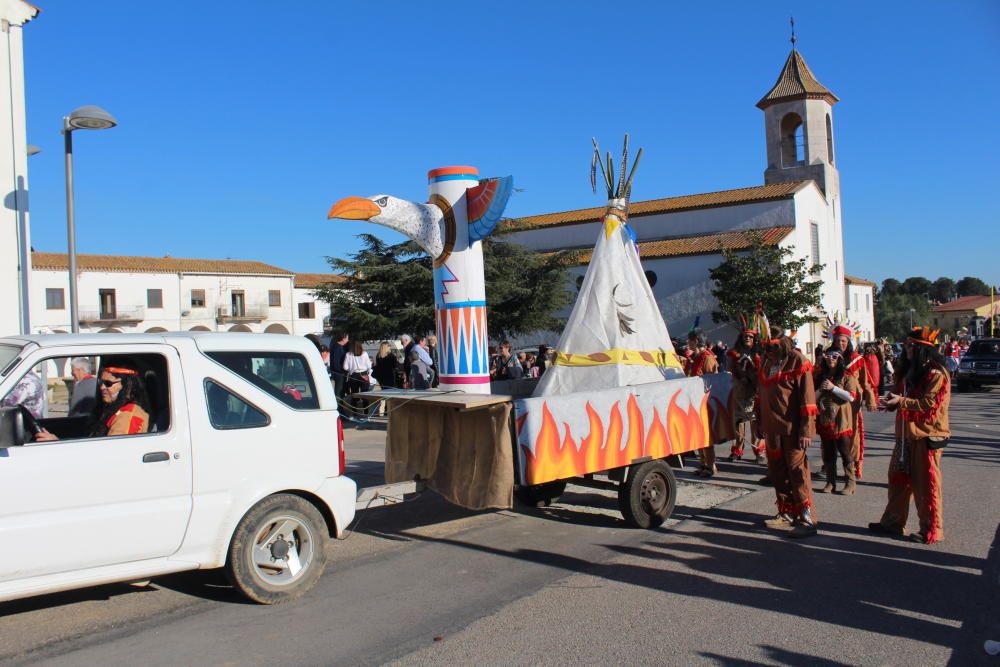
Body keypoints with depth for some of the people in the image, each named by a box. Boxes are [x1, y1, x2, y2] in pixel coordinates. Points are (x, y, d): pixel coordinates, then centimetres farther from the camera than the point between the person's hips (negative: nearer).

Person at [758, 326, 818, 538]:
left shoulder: (797, 361, -9)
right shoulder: (766, 361, 11)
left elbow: (807, 398, -12)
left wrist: (806, 430, -17)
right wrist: (761, 424, 18)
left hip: (792, 428, -7)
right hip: (772, 427, 7)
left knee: (797, 471, -7)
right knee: (777, 472, 12)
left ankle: (808, 519, -2)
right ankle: (786, 513, 25)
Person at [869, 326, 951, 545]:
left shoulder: (936, 373, -13)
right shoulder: (908, 371, 14)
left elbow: (930, 403, -20)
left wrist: (902, 401, -24)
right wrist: (892, 402, 3)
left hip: (926, 435, -9)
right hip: (906, 434, 9)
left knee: (925, 483, -1)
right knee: (898, 479, 14)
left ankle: (931, 530, 11)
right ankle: (893, 522, 24)